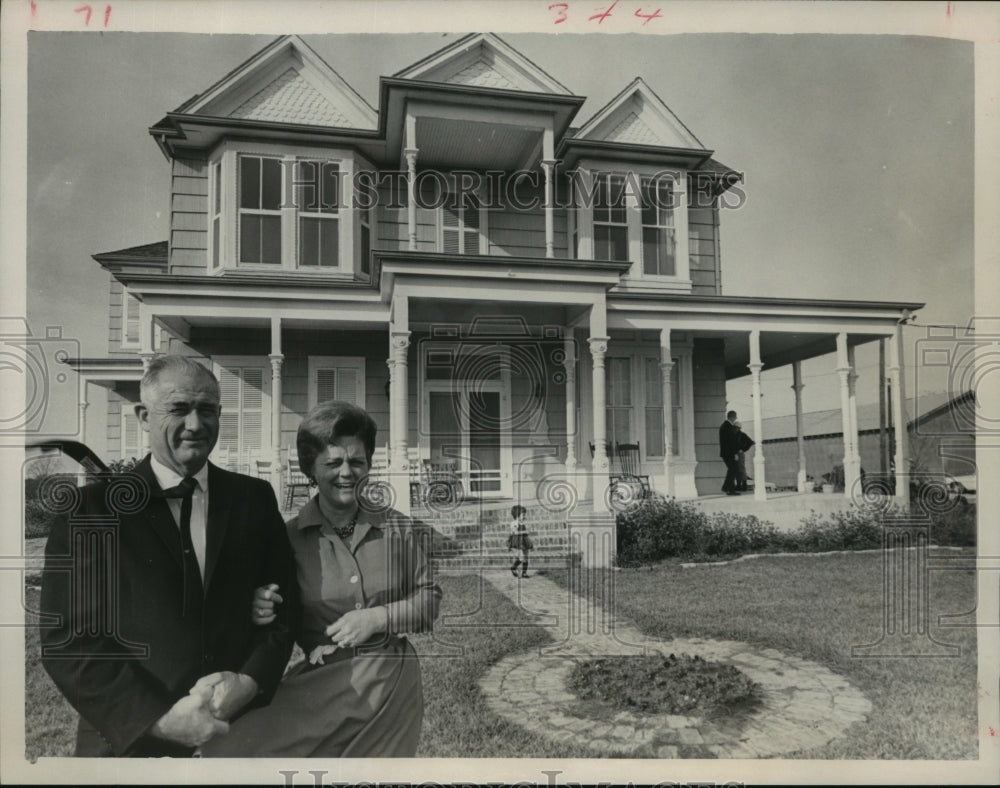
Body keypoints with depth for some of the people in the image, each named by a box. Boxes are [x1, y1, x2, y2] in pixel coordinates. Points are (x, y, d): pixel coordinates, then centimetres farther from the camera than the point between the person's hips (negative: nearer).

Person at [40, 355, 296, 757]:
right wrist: (160, 718, -18)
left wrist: (250, 681, -15)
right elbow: (65, 638, -11)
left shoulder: (255, 498, -1)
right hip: (130, 740, -2)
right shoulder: (89, 508, -7)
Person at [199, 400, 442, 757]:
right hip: (322, 685, 0)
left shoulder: (399, 529, -2)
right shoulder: (289, 538, -4)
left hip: (392, 684, 0)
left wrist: (378, 618, -13)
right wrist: (262, 610, -17)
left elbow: (429, 598, 3)